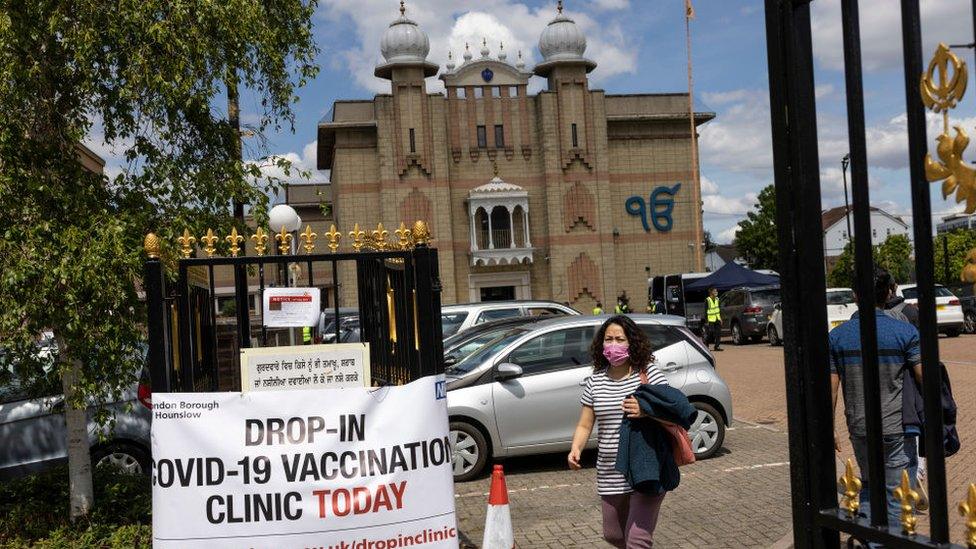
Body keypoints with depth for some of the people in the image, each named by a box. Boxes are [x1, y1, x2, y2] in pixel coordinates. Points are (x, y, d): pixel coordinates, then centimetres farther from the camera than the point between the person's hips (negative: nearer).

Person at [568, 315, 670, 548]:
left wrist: (645, 412, -27)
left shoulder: (649, 374, -6)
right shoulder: (595, 381, 6)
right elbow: (585, 425, 9)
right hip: (610, 474, 5)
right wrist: (576, 449, -10)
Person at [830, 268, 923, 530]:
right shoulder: (906, 332, -8)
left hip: (859, 429, 2)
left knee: (869, 486, 21)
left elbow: (831, 389, -2)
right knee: (895, 495, 9)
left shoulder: (837, 336, -2)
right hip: (896, 428, -2)